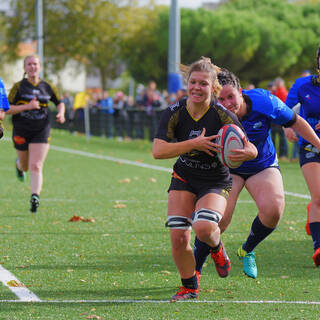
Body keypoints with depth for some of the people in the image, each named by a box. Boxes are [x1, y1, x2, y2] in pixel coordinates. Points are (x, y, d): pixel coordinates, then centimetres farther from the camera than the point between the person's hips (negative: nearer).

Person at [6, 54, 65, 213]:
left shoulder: (47, 87, 4)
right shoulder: (18, 87, -4)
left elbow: (59, 103, 20)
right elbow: (8, 109, -9)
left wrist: (61, 114, -1)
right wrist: (27, 106, -21)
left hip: (41, 131, 0)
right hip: (21, 131, 0)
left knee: (35, 166, -14)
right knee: (25, 166, 17)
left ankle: (35, 197, -20)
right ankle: (19, 165, 53)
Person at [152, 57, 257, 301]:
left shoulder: (223, 115, -17)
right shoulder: (174, 113, -12)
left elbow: (251, 149, -13)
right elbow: (158, 151, -20)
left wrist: (247, 152, -38)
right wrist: (194, 144, -28)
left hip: (216, 183, -2)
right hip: (184, 179, 3)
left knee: (203, 228, -28)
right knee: (178, 237, -10)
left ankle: (217, 247, 11)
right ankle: (189, 287, 16)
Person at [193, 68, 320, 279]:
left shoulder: (264, 102, -23)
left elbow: (296, 123, -6)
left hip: (264, 166, 1)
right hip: (227, 168, -1)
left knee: (273, 209, -24)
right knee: (219, 219, -20)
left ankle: (247, 250, 6)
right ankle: (193, 271, 0)